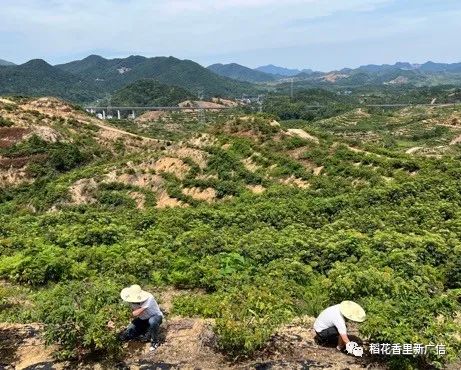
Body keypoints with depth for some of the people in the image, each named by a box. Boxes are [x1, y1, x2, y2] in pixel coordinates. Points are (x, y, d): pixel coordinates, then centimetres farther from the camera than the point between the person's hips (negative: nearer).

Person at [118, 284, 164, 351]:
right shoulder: (133, 299, -18)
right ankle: (146, 330, 18)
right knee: (125, 336, -4)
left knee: (152, 322, -42)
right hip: (142, 319, 5)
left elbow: (135, 313, -34)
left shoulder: (149, 298, -35)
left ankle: (154, 341, -14)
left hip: (155, 316, -5)